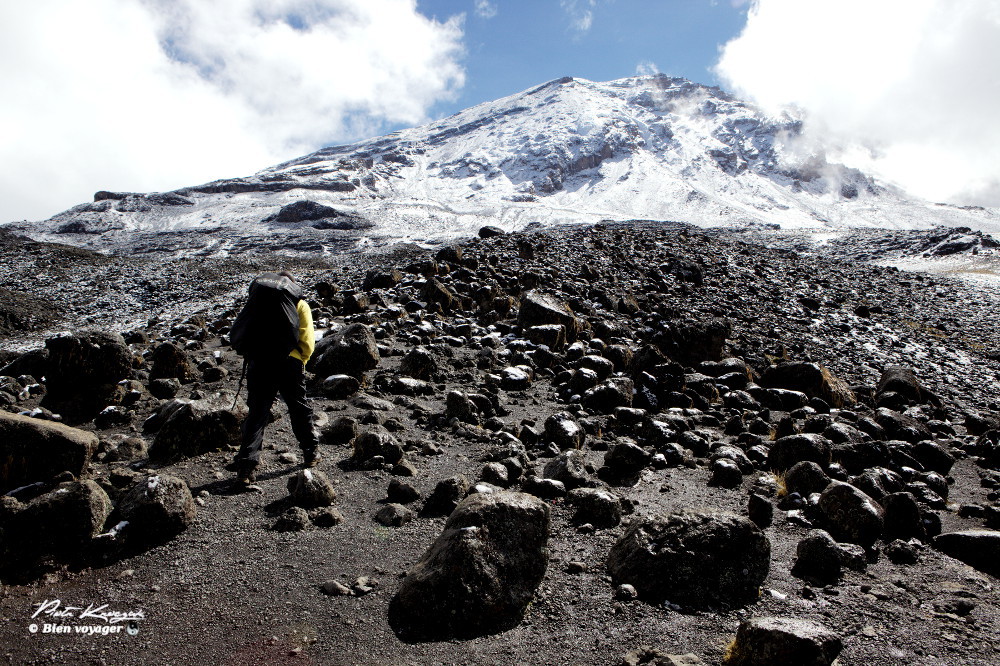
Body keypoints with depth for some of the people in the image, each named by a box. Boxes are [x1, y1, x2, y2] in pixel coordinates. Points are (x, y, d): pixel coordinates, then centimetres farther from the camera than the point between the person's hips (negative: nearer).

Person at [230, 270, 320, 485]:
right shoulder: (300, 305, 12)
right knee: (299, 409, 16)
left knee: (256, 413, 4)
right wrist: (300, 362, 18)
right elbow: (308, 343, 5)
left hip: (258, 361, 1)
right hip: (289, 362, -1)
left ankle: (247, 465, -5)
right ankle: (311, 452, 28)